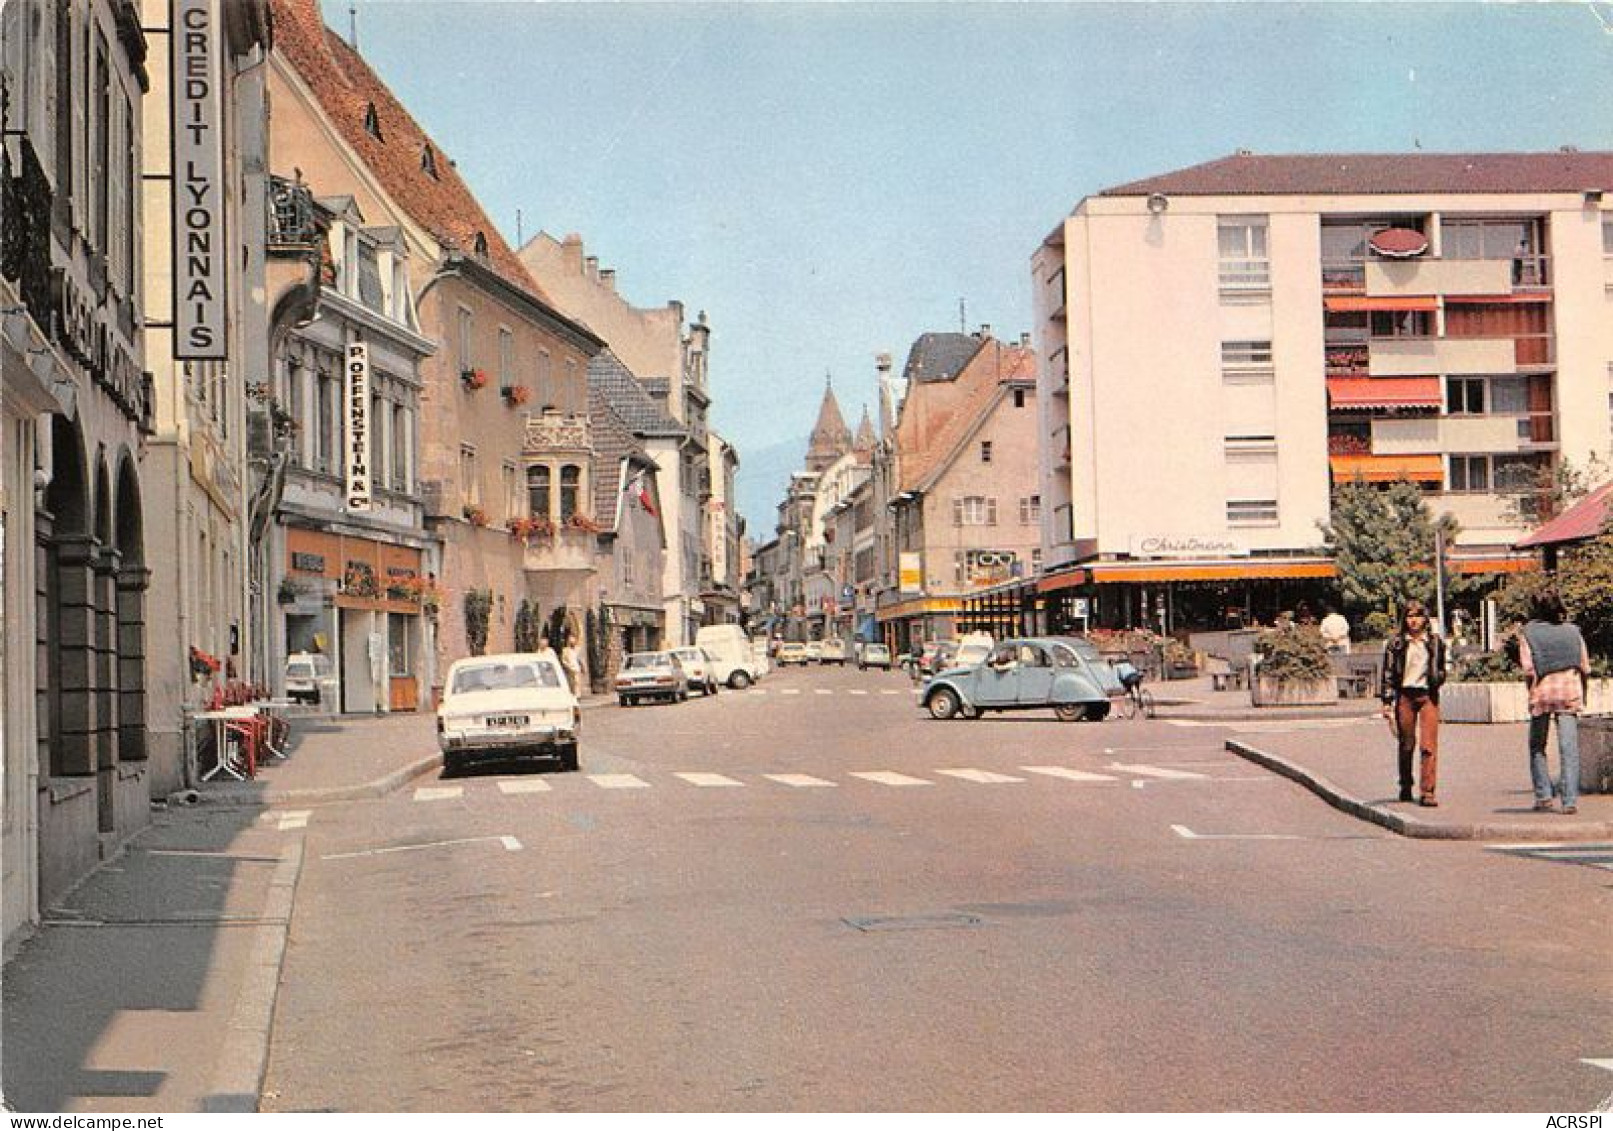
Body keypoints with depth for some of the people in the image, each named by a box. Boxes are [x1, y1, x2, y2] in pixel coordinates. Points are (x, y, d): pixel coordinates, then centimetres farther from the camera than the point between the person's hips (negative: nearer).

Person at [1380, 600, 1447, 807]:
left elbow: (1441, 669, 19)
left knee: (1429, 745, -9)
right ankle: (1405, 788, 24)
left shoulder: (1435, 642, 7)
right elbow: (1388, 673, 3)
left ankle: (1428, 792, -11)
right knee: (1406, 745, 8)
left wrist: (1438, 677, -3)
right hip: (1405, 695, 0)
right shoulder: (1397, 642, 3)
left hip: (1428, 696, 0)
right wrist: (1387, 702, -2)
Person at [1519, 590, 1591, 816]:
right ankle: (1570, 801, -5)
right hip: (1570, 689, 1)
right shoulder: (1572, 631, 9)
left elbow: (1528, 670, -7)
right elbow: (1585, 667, 7)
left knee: (1537, 747, 13)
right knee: (1569, 747, -1)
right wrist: (1583, 693, 19)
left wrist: (1532, 692, 6)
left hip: (1542, 690, -1)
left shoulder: (1528, 633, 1)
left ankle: (1543, 796, 8)